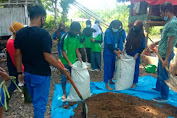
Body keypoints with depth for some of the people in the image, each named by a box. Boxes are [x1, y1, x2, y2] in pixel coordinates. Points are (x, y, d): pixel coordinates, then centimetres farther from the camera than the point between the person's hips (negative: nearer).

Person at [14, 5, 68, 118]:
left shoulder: (20, 33, 0)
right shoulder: (43, 33, -19)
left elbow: (17, 54, 3)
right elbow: (48, 57, -21)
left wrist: (20, 72, 12)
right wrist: (62, 69, -10)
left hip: (27, 73, 7)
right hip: (41, 74, -7)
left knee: (36, 100, 25)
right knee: (40, 104, 7)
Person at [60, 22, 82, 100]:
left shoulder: (77, 36, 1)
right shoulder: (66, 37, -18)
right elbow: (63, 51, -15)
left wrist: (79, 57, 2)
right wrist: (68, 61, -18)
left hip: (73, 61, 5)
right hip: (65, 62, -5)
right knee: (64, 78, 4)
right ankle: (64, 93, 20)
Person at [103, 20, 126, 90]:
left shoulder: (121, 31, -2)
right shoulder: (108, 32, -21)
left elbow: (121, 41, 7)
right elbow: (109, 45, -23)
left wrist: (119, 49, -9)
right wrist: (117, 53, -22)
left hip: (114, 53, 6)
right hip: (107, 53, -6)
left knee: (113, 67, 17)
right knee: (107, 68, -2)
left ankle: (110, 80, 36)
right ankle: (106, 84, 6)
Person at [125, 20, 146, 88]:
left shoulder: (142, 36, -9)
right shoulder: (130, 33, 2)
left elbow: (142, 47, -5)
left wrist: (137, 54, -13)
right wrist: (125, 49, 4)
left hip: (135, 54, -3)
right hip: (128, 53, 4)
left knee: (135, 68, 6)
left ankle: (134, 82, 18)